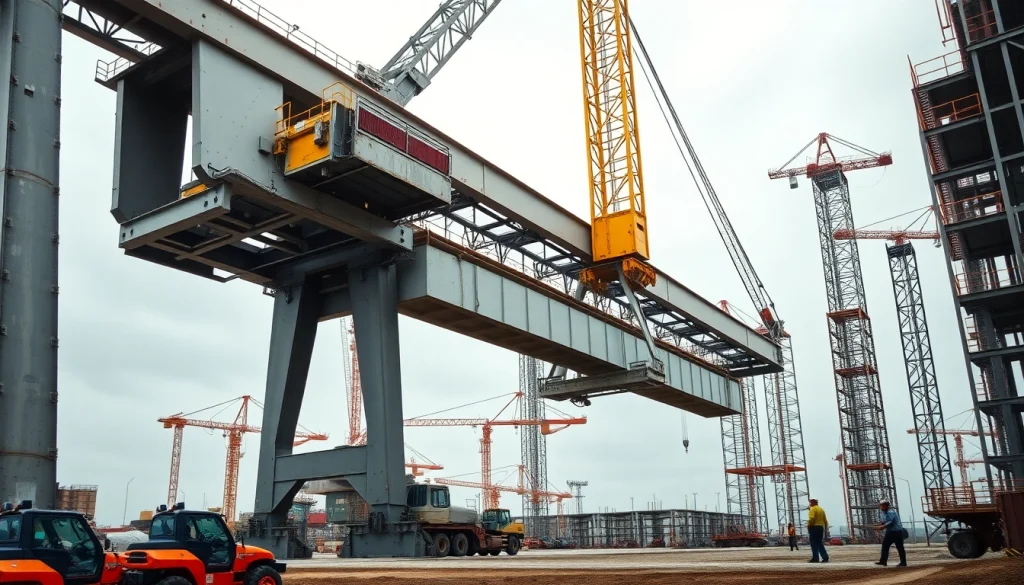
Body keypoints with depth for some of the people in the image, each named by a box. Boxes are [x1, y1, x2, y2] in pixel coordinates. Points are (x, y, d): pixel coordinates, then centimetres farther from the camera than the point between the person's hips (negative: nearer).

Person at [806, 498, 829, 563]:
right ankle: (825, 557, 5)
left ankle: (815, 558, -7)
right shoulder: (821, 509, 16)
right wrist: (826, 528, 21)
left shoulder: (812, 509, -8)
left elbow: (811, 519, -20)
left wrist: (808, 526, -14)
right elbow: (825, 520, 16)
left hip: (814, 527, -8)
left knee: (814, 543, -4)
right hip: (821, 527, 8)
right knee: (820, 543, 12)